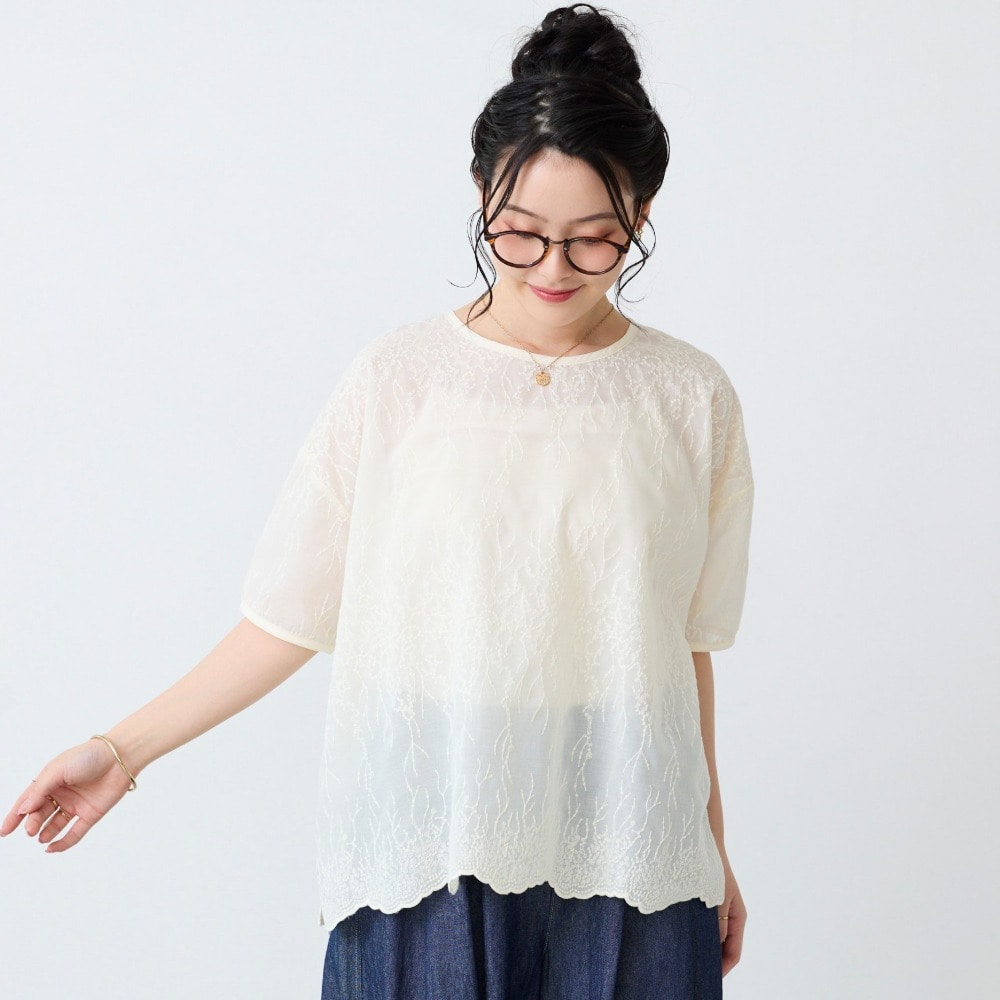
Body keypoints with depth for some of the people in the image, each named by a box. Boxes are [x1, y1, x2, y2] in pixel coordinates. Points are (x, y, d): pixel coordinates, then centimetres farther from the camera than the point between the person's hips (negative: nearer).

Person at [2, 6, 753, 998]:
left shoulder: (689, 400, 1)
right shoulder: (394, 383, -4)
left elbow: (685, 645, 8)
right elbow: (291, 615, 1)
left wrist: (711, 849, 13)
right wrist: (121, 750, -2)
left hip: (625, 875, 1)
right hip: (428, 856, -1)